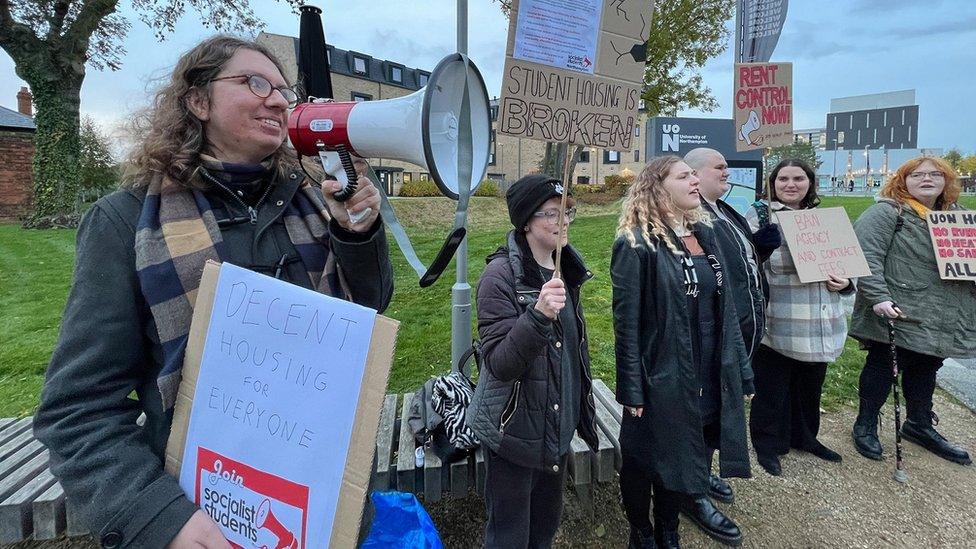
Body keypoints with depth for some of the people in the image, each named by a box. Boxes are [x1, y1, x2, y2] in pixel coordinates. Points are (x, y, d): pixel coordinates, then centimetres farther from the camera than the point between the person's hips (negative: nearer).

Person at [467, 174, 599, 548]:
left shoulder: (564, 269, 3)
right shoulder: (500, 275, -20)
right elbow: (499, 364, -24)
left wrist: (581, 411, 17)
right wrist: (538, 315, -38)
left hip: (558, 425, 7)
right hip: (514, 430, -6)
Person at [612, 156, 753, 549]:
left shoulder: (705, 234, 7)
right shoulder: (636, 245, -15)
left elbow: (725, 307, 11)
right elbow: (626, 323, -15)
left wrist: (739, 368, 11)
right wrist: (631, 389, -15)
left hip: (710, 378, 7)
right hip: (661, 378, -6)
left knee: (684, 461, 21)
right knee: (644, 462, 14)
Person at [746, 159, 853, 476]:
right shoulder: (760, 216, -3)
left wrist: (844, 282, 0)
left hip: (820, 325, 6)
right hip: (776, 325, -5)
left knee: (810, 385, 19)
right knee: (771, 387, 5)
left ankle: (804, 436, 40)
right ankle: (767, 445, 23)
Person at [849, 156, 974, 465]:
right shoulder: (886, 212, -11)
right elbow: (866, 258, -20)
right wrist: (878, 298, -27)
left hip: (942, 320, 7)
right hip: (898, 313, -7)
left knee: (926, 368, 17)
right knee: (882, 366, 3)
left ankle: (919, 425, 36)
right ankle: (865, 426, 20)